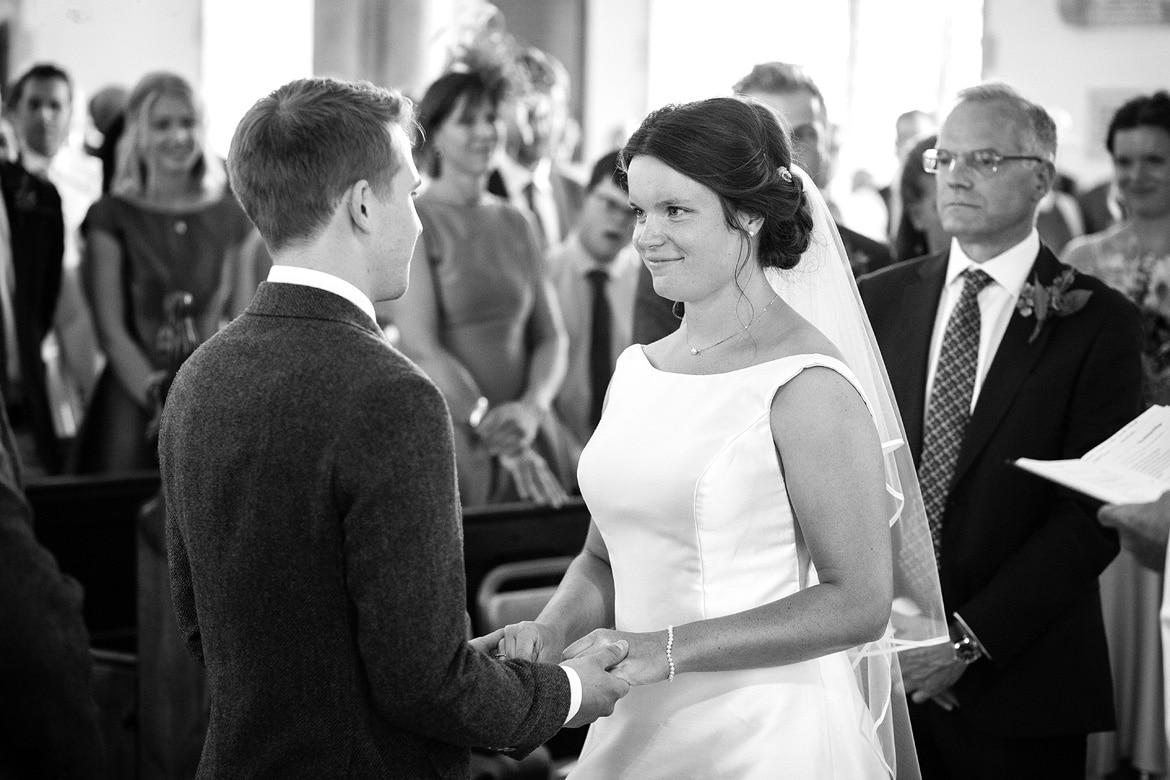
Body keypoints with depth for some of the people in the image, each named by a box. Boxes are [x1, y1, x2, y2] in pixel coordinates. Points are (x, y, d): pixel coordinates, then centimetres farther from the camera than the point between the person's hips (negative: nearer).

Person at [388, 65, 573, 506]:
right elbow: (421, 347, -11)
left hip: (529, 434, 5)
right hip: (447, 433, -5)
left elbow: (552, 337, 10)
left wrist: (532, 408, -11)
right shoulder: (416, 222, -5)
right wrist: (501, 444, -15)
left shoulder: (514, 224, 13)